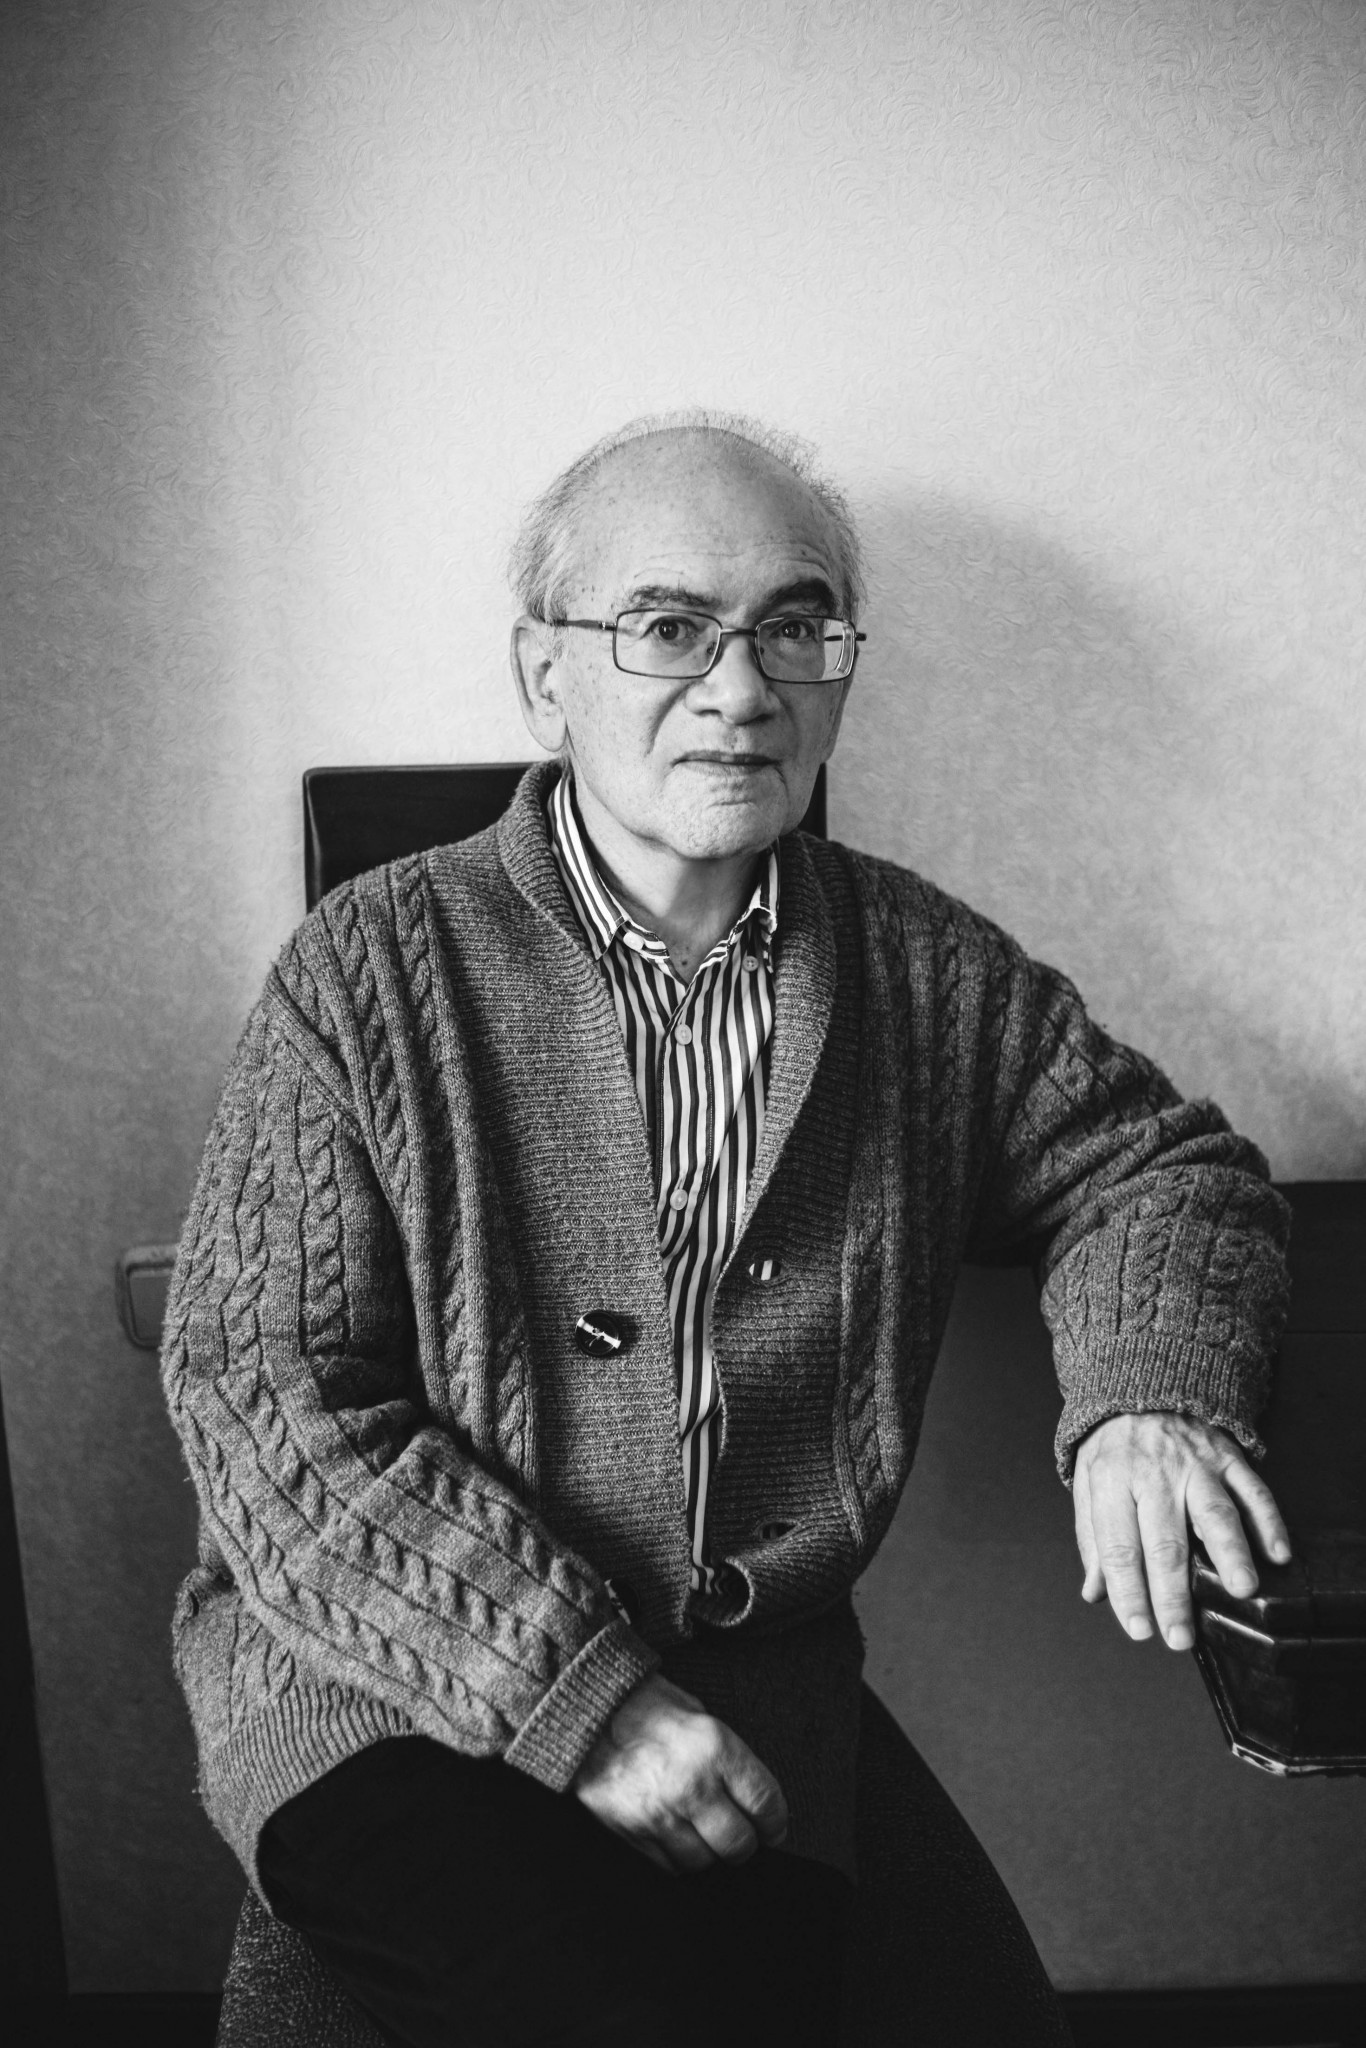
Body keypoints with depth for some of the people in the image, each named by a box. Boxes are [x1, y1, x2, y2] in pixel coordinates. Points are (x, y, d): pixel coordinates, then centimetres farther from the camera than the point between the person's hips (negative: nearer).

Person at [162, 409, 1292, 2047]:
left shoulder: (924, 968, 4)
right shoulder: (369, 971, -7)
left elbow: (1155, 1167, 15)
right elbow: (259, 1393, -10)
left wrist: (1147, 1393, -8)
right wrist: (576, 1695, -17)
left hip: (766, 1698, 4)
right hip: (397, 1684, -3)